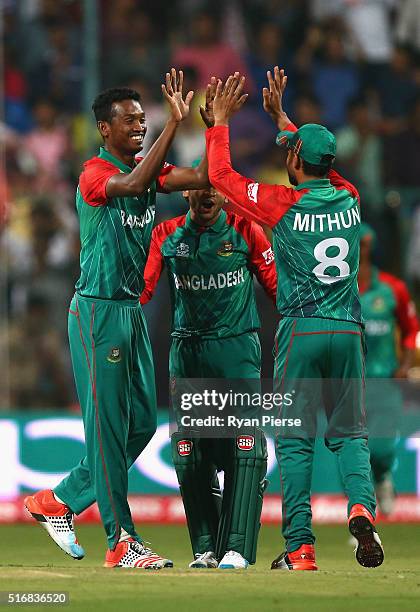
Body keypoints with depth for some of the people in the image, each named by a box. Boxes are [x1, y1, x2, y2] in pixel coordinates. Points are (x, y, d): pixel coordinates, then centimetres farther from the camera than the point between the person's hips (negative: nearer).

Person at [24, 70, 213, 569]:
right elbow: (131, 185, -33)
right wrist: (174, 124, -35)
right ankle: (121, 542, -2)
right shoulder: (94, 173, -12)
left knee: (141, 422, 10)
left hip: (132, 312, 8)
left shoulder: (147, 168, 11)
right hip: (97, 311, -8)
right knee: (109, 424, -5)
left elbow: (201, 177, -1)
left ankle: (60, 501, 23)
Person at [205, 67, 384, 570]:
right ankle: (361, 507, -16)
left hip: (301, 332, -4)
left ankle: (300, 548, -1)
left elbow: (220, 174, 2)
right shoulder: (349, 200, 6)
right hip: (348, 331, 4)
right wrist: (280, 116, 34)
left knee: (295, 439, 2)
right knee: (349, 433, 11)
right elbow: (317, 166, 28)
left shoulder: (284, 205, -8)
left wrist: (221, 120, 14)